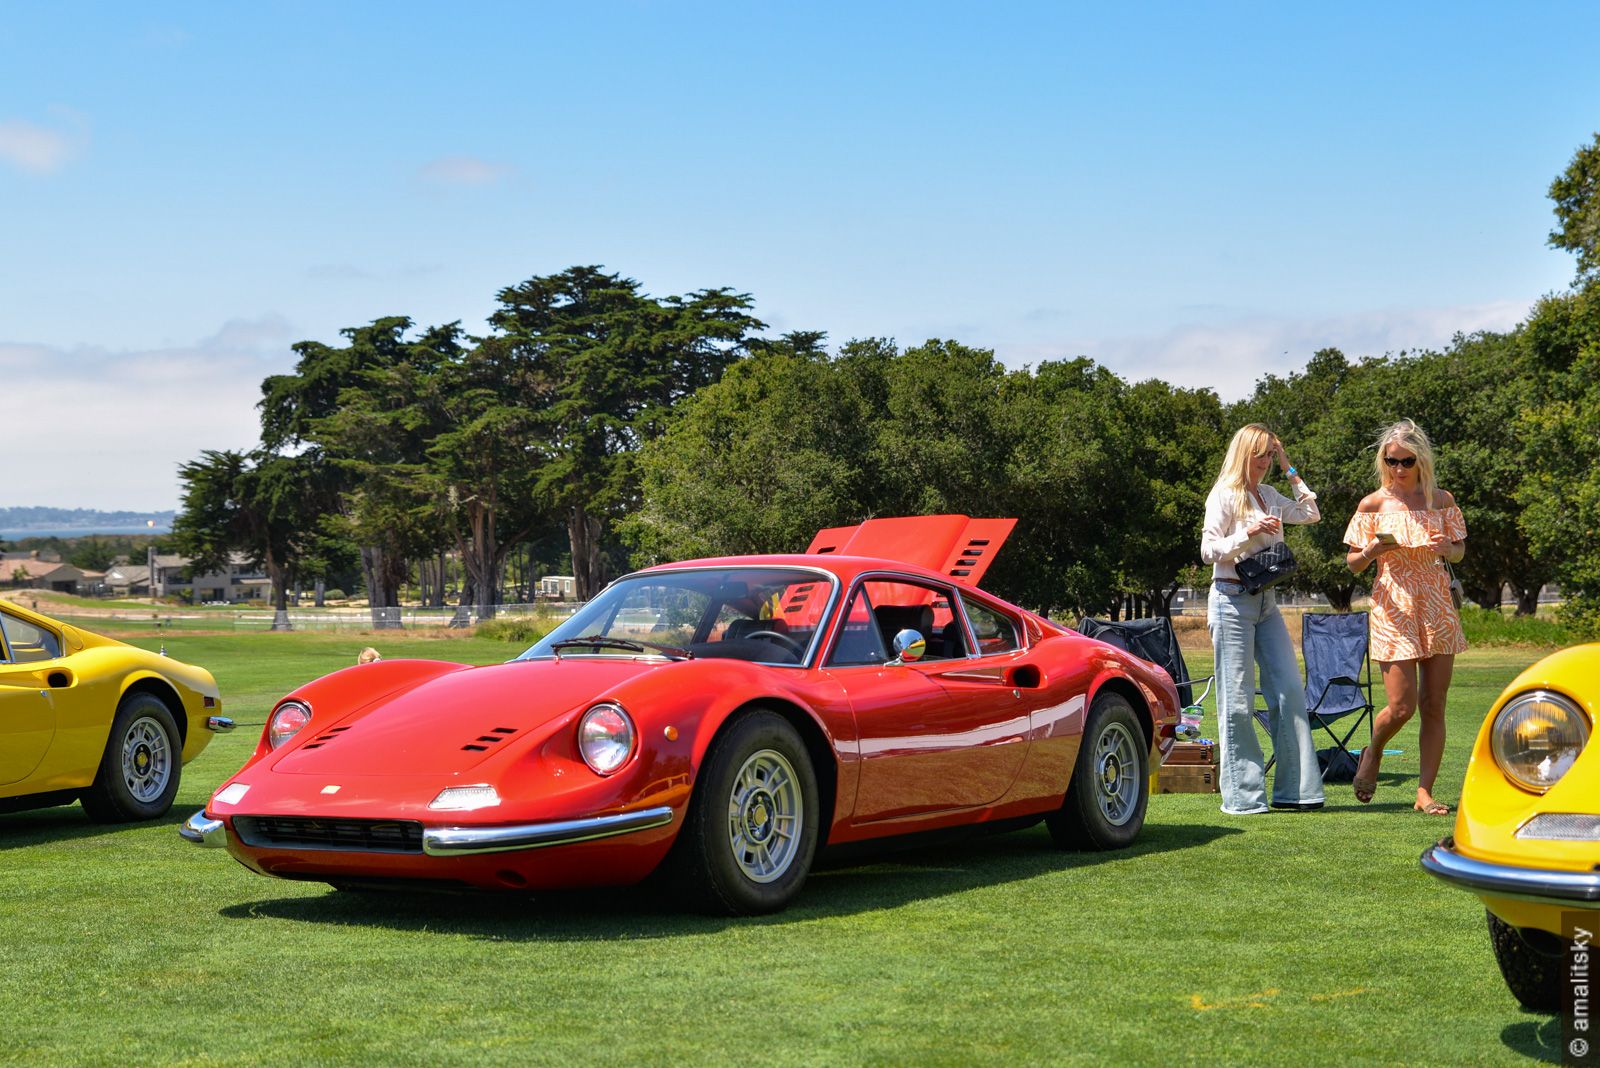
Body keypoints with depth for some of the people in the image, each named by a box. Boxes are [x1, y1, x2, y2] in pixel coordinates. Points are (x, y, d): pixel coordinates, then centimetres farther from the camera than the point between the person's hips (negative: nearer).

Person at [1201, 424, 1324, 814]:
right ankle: (1241, 795, 1)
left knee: (1290, 692, 1)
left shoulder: (1269, 496, 15)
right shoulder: (1225, 496, -5)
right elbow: (1208, 551, -8)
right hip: (1232, 600, -7)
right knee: (1237, 700, -4)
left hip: (1265, 602, 7)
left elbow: (1311, 514, 22)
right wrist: (1248, 532, -20)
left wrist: (1290, 470, 16)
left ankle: (1294, 788, 5)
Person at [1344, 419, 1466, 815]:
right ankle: (1373, 753, 22)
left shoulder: (1441, 500, 5)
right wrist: (1371, 551, -20)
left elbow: (1459, 552, 14)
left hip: (1437, 605, 3)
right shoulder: (1373, 505, -2)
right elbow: (1352, 563, 2)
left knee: (1434, 705, 2)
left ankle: (1425, 793, 8)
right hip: (1394, 608, -3)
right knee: (1402, 706, -10)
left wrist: (1446, 549, -10)